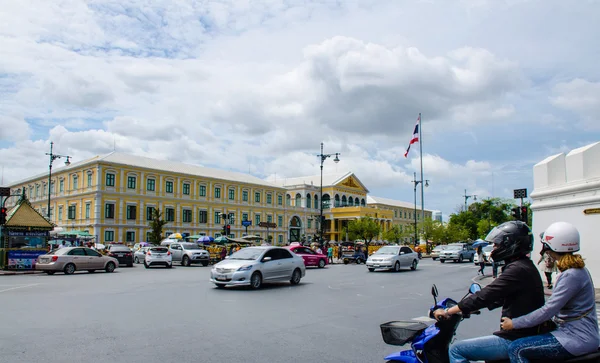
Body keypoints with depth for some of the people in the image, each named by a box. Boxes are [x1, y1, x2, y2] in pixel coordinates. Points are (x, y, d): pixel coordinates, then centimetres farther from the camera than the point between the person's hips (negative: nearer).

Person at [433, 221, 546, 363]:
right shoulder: (525, 266, 12)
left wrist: (448, 311, -19)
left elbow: (485, 295, -24)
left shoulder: (518, 270, -20)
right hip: (526, 335, 11)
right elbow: (498, 297, 21)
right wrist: (470, 307, 23)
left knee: (456, 350, -8)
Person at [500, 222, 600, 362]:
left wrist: (514, 323, -16)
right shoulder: (577, 269, 10)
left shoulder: (572, 275, -21)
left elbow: (548, 310, -23)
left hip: (577, 339, -10)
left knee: (516, 349, -16)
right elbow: (556, 304, 18)